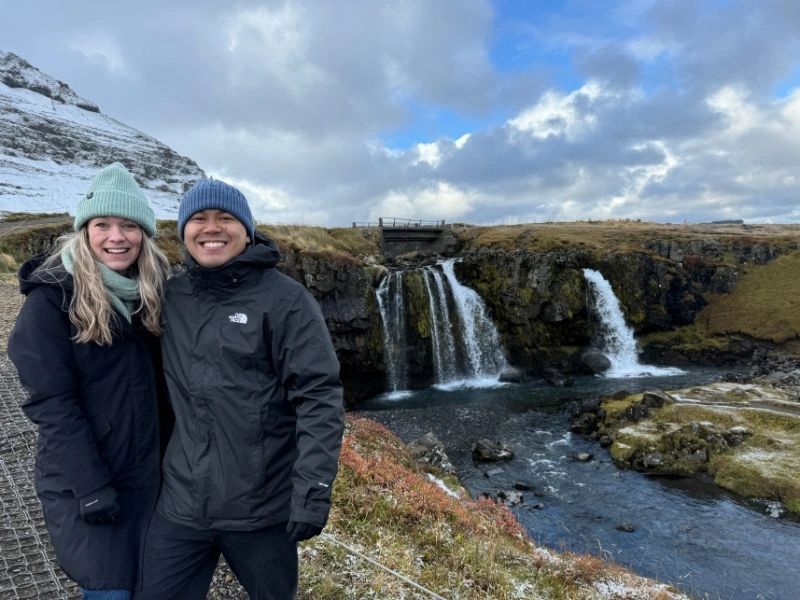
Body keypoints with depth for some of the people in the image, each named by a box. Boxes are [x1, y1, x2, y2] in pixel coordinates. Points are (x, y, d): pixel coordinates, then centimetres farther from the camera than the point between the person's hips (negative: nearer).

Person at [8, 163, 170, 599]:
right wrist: (91, 485, -18)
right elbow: (52, 403, -17)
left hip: (148, 472, 5)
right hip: (81, 480, -5)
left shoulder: (151, 289, 1)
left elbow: (160, 378, 5)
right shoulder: (52, 298, -14)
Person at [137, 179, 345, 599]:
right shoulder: (170, 297, 4)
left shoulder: (285, 300, -13)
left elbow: (319, 396, -17)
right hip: (181, 503, 4)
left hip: (262, 507, -4)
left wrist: (314, 488, -20)